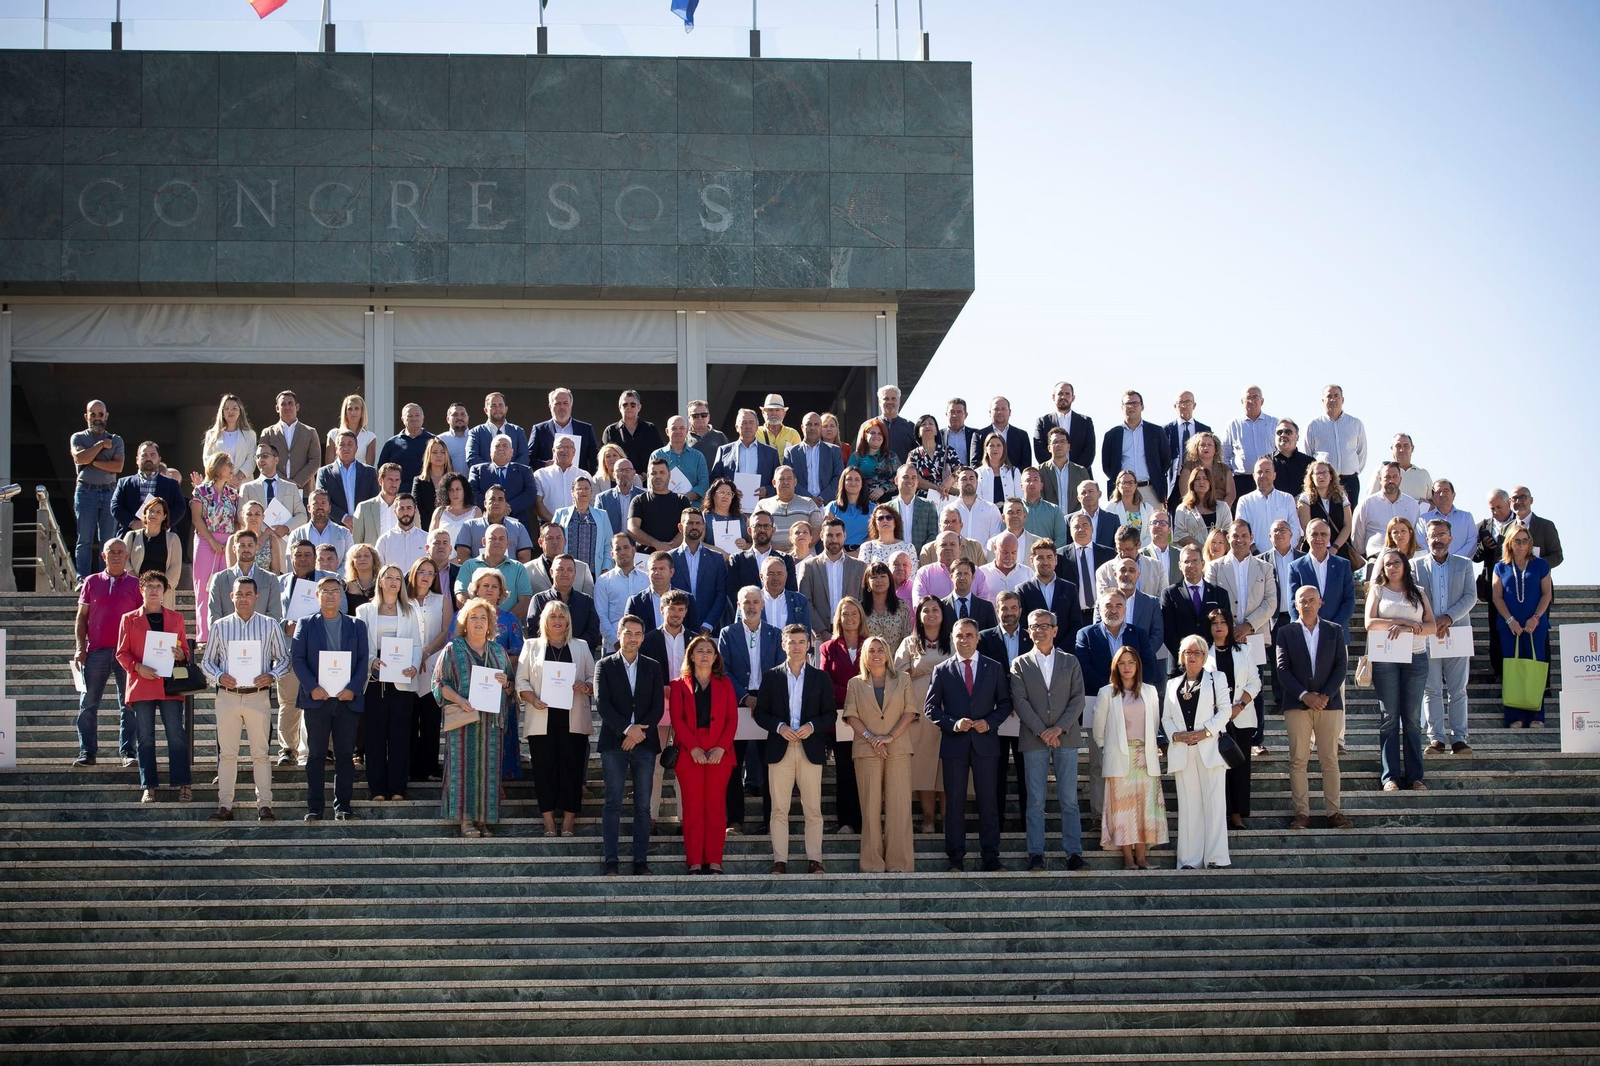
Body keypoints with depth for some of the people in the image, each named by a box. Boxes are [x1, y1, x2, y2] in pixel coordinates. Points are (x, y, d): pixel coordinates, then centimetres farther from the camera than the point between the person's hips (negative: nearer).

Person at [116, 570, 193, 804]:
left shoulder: (175, 618, 15)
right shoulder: (129, 619, 10)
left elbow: (185, 650, 17)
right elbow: (122, 653, 7)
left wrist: (180, 655, -7)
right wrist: (138, 667, -11)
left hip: (170, 685, 1)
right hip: (141, 686, -1)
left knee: (176, 734, -5)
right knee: (145, 738, 0)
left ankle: (183, 785, -3)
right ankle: (149, 787, 3)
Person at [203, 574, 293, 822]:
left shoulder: (270, 625, 6)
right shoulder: (220, 626, 8)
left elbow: (283, 658, 9)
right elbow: (207, 661, 11)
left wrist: (271, 676, -10)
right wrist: (219, 676, -9)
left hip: (258, 696, -1)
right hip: (227, 696, 1)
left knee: (261, 753, 0)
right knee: (227, 753, 3)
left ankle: (264, 804, 3)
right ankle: (225, 805, 6)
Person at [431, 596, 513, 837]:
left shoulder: (499, 652, 16)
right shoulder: (453, 650, 6)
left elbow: (511, 689, 19)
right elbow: (440, 683, 1)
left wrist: (506, 683, -5)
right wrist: (459, 700, -15)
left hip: (491, 720, 3)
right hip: (464, 718, -3)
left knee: (489, 768, 0)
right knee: (464, 766, -7)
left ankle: (483, 818, 3)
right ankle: (465, 819, -7)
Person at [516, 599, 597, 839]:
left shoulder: (581, 647, 14)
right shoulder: (532, 647, 11)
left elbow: (594, 678, 13)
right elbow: (521, 681, 6)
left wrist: (586, 687, -10)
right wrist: (533, 700, -12)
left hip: (573, 721, 1)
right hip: (542, 720, -1)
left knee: (572, 767, -3)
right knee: (544, 769, -2)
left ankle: (569, 821, 3)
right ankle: (548, 822, 4)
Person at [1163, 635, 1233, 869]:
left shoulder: (1216, 679, 11)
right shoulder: (1173, 684, 20)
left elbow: (1225, 709, 0)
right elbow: (1166, 718, 15)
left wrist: (1205, 732, -12)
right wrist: (1176, 735, -6)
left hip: (1209, 747, -3)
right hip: (1182, 751, 3)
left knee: (1213, 803, -7)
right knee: (1188, 805, 0)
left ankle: (1215, 857, -7)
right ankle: (1189, 859, 0)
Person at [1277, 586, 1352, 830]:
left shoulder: (1334, 632, 9)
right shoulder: (1286, 633, 6)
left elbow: (1341, 666, 3)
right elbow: (1283, 669, -1)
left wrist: (1325, 696, -9)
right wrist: (1304, 696, -11)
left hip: (1329, 702, 1)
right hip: (1297, 704, 0)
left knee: (1330, 760, 0)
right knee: (1298, 760, -2)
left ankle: (1334, 812, 2)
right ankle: (1302, 813, 0)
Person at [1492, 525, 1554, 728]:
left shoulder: (1540, 565, 6)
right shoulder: (1501, 568, 9)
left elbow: (1546, 593, 3)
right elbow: (1497, 597, 5)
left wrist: (1536, 618, -9)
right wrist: (1510, 620, -7)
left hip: (1535, 625, -1)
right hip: (1509, 626, 1)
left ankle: (1536, 715, -1)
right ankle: (1514, 717, 0)